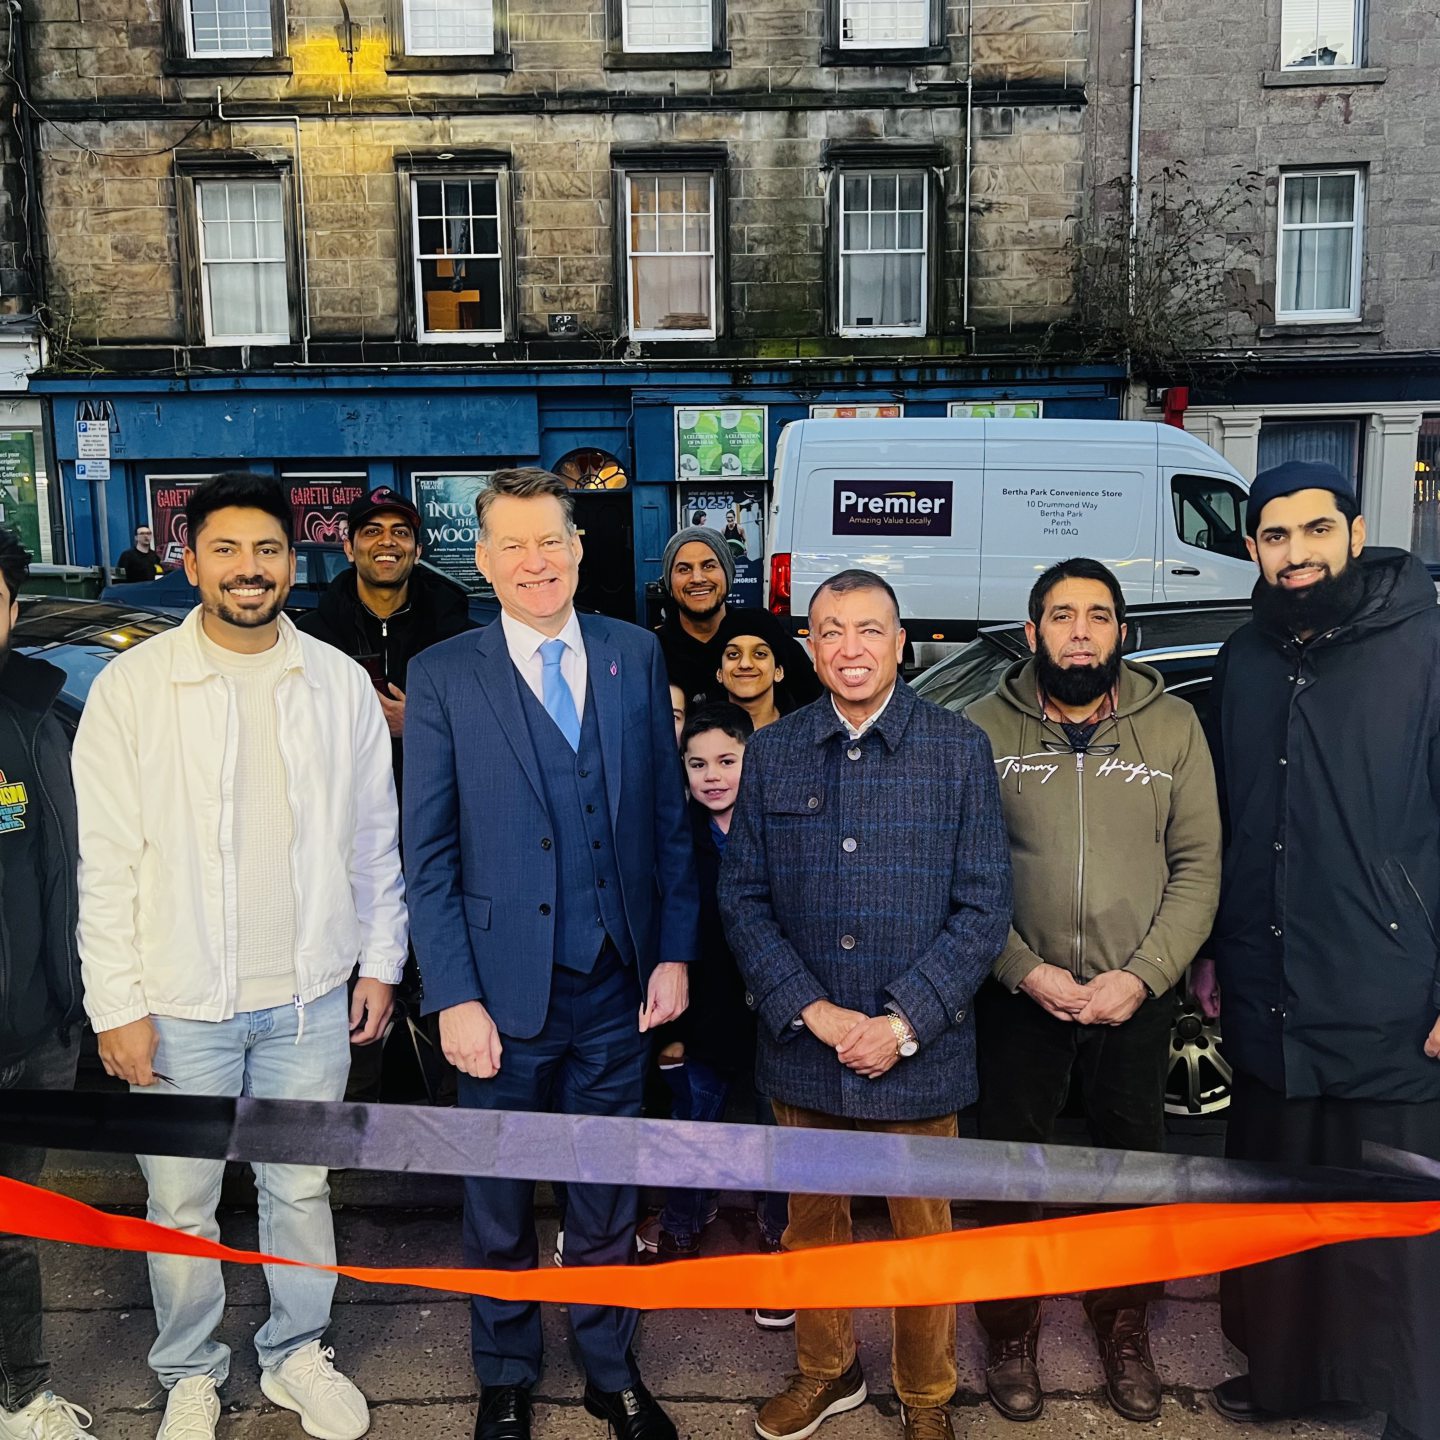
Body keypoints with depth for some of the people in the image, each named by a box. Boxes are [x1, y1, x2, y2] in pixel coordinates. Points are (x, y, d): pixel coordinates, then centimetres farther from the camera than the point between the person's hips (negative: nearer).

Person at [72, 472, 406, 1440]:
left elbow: (375, 840, 6)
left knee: (301, 1187, 16)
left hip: (311, 996, 2)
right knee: (182, 1204, 13)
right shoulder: (132, 686, -7)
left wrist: (381, 962, 6)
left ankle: (299, 1352, 38)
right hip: (179, 1002, -1)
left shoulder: (341, 682, 0)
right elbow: (107, 860, -6)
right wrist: (118, 1004, -7)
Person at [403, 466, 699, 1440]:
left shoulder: (637, 656, 2)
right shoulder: (443, 677, -5)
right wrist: (454, 997, -10)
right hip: (504, 989, -1)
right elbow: (428, 852, -5)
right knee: (500, 1201, 16)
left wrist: (674, 952, 0)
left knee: (608, 1194, 18)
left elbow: (670, 817, 4)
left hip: (619, 987, 2)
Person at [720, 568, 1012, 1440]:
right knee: (812, 1221, 19)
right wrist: (813, 1011, -10)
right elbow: (744, 898, 1)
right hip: (804, 1045, 2)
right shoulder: (773, 753, 1)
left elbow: (984, 905, -7)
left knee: (923, 1234, 14)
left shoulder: (959, 748, -5)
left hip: (919, 1050, -2)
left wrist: (903, 1023, -14)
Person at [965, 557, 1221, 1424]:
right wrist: (1027, 971, -14)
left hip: (1137, 997, 1)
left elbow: (1198, 868, -2)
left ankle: (1125, 1328, 40)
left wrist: (1141, 977, -12)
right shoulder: (985, 729, -4)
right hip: (1020, 996, -1)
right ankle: (1013, 1332, 34)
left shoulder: (1173, 726, 0)